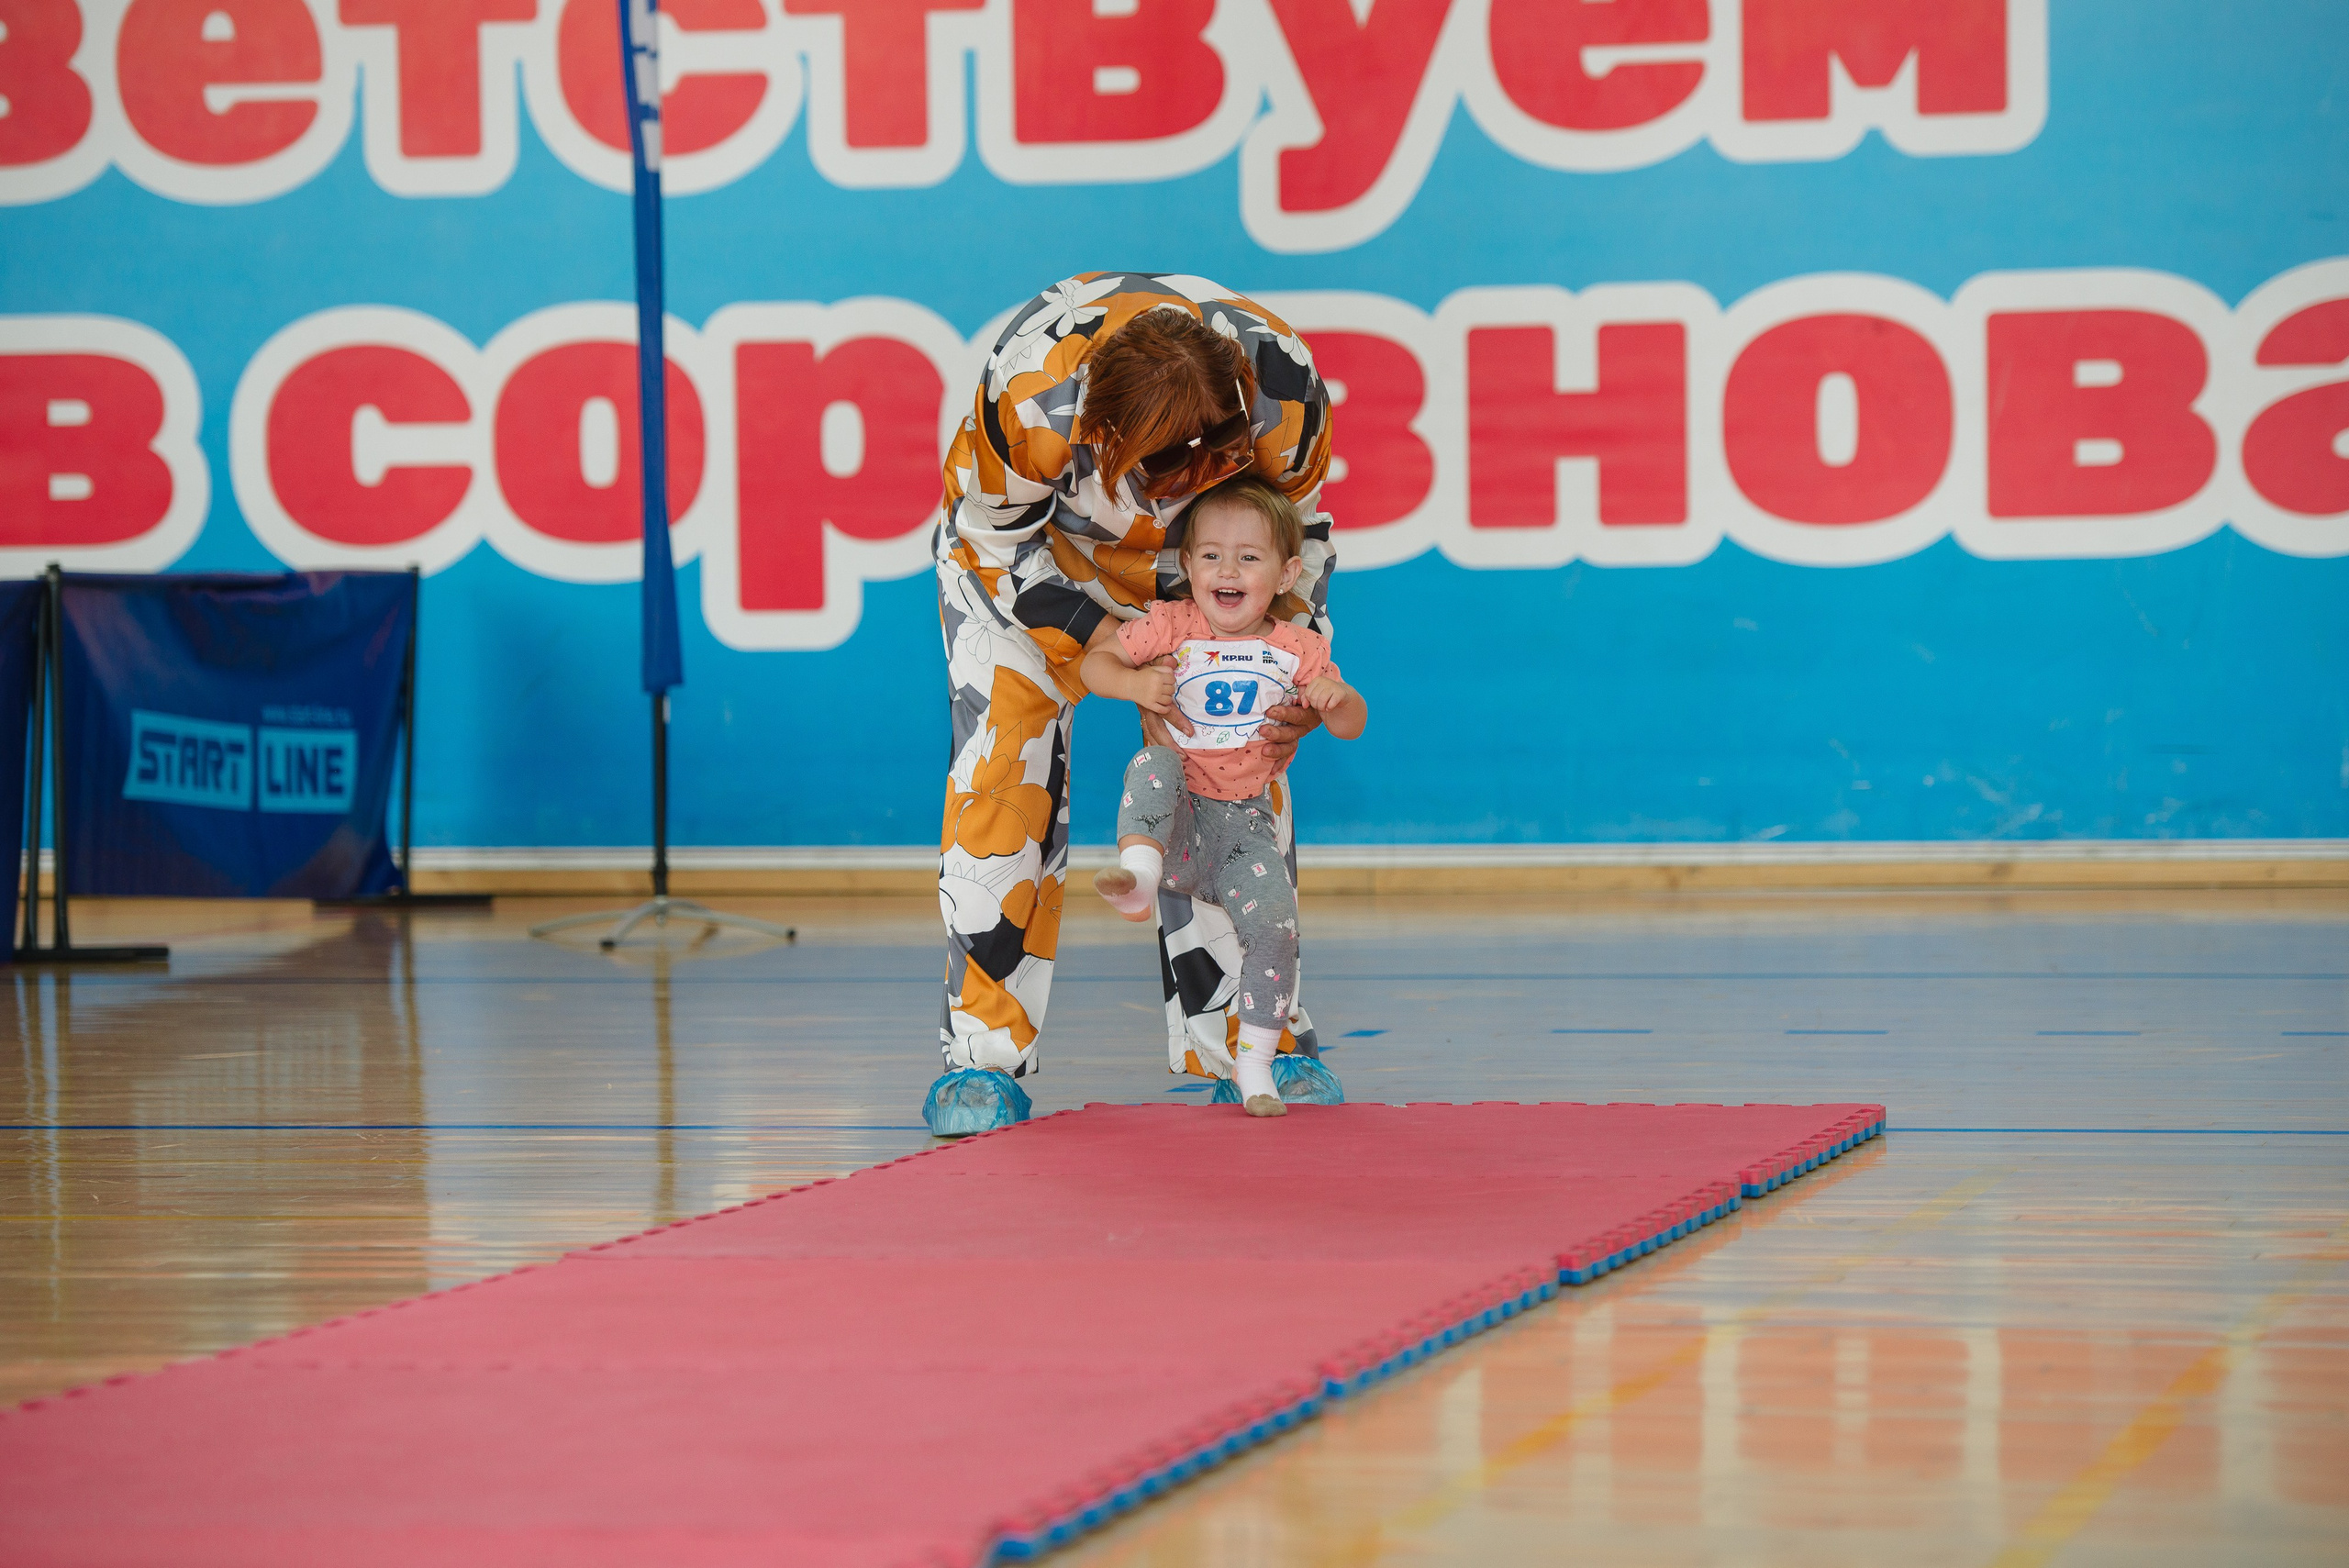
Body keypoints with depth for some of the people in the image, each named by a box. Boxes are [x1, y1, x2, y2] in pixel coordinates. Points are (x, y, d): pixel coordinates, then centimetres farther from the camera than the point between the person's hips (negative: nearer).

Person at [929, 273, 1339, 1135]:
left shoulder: (1284, 392, -34)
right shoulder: (1028, 393, -42)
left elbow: (1296, 529, -11)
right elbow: (996, 535, -23)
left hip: (1198, 557, 3)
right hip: (1025, 545, -2)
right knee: (1005, 771, -15)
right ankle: (982, 1056, -8)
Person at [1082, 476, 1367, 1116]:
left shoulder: (1297, 649, 3)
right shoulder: (1172, 626, -1)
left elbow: (1351, 725, 8)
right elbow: (1096, 660, 2)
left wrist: (1336, 695, -16)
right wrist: (1134, 683, -19)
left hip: (1242, 821, 1)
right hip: (1174, 819, -1)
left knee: (1273, 919, -17)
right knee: (1153, 763, -33)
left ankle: (1255, 1060, -2)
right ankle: (1138, 874, -48)